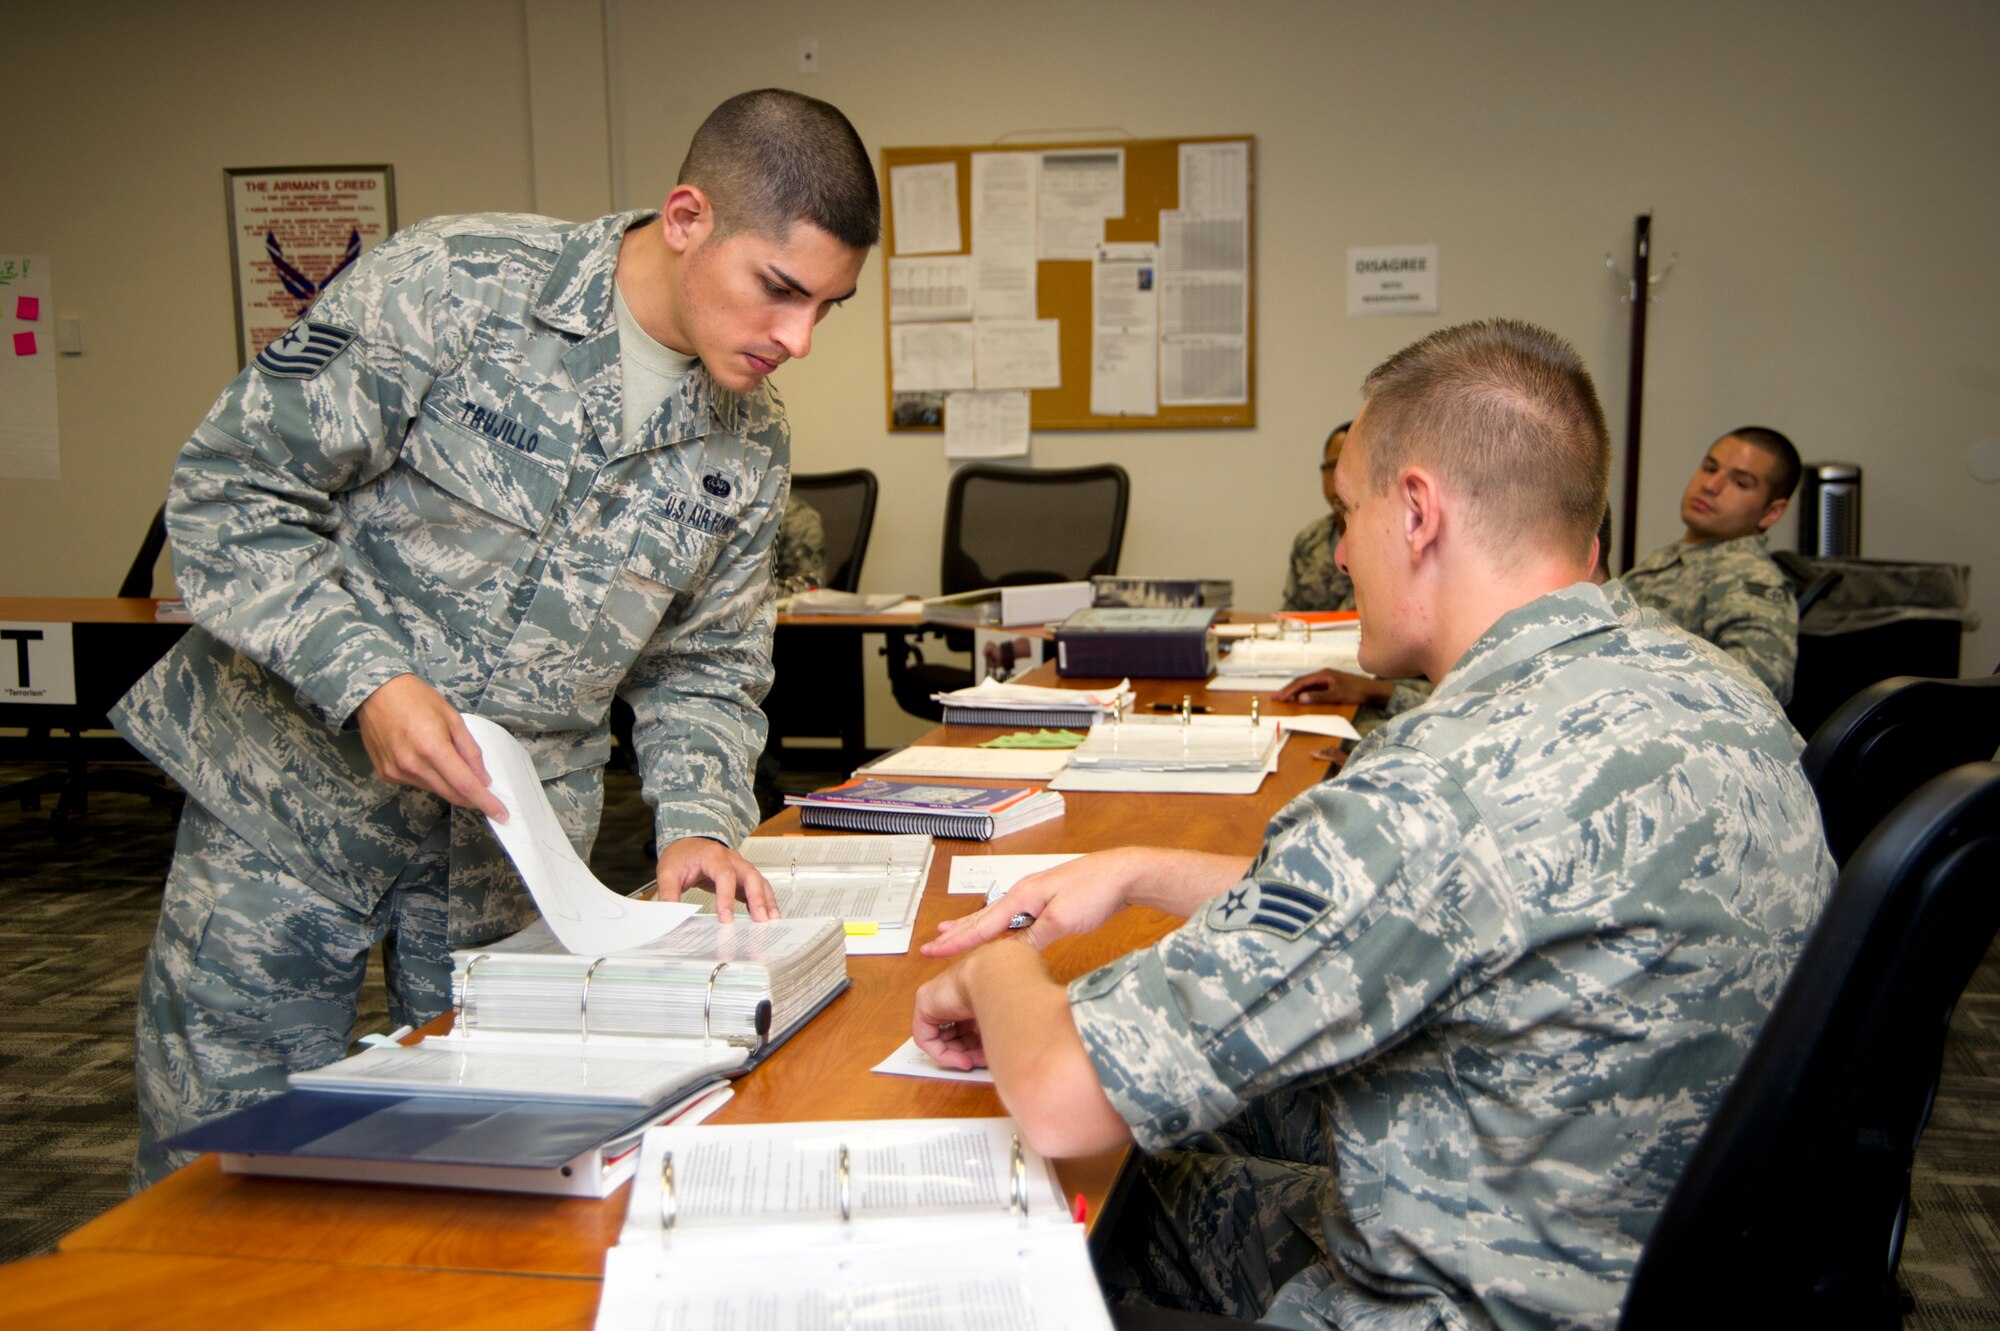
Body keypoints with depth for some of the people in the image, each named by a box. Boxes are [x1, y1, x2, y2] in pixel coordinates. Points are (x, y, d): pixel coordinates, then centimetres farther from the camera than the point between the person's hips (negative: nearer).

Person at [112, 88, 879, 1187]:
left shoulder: (751, 446, 0)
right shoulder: (453, 285, -16)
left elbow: (705, 664, 9)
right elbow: (229, 496, -14)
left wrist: (699, 819, -9)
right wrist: (368, 682, -25)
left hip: (512, 848, 4)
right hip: (292, 801, -3)